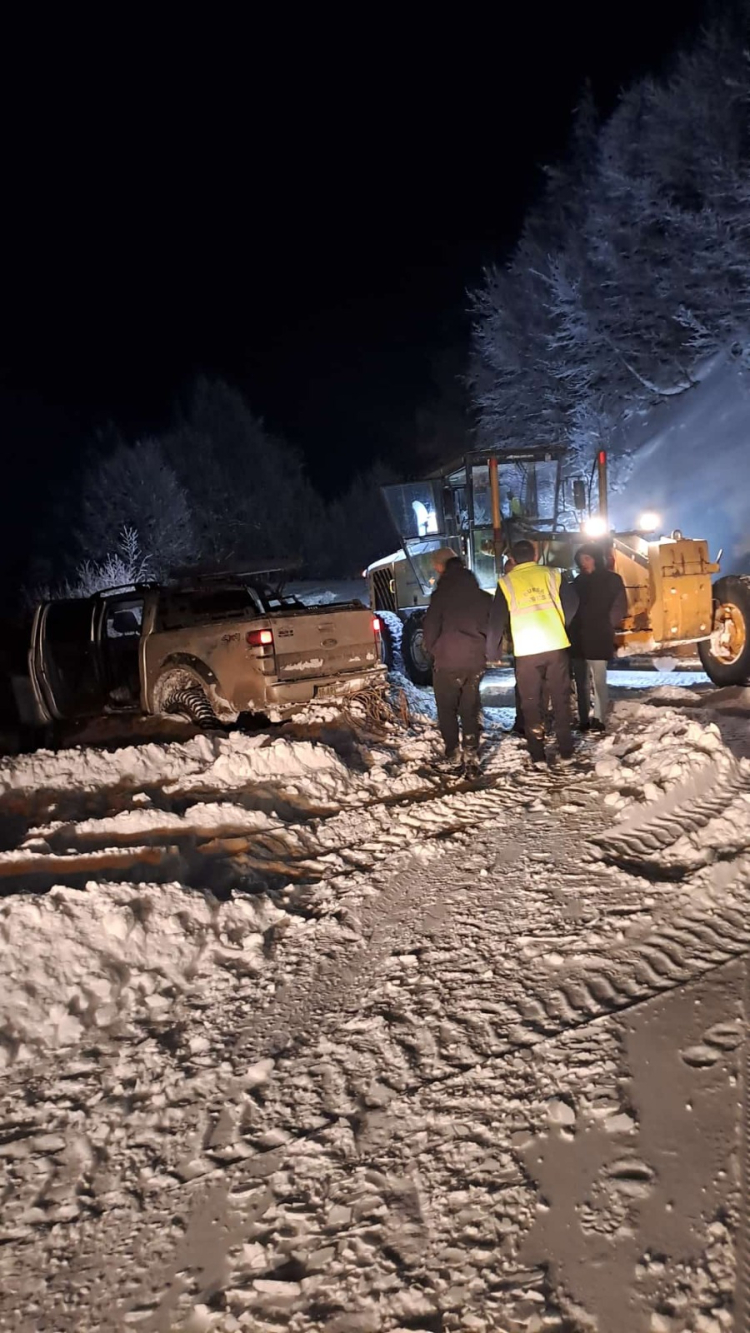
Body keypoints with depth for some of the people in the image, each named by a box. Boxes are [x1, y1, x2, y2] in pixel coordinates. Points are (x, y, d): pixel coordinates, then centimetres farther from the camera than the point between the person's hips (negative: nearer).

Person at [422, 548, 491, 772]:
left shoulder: (442, 594, -9)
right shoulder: (482, 595, 8)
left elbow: (430, 628, -9)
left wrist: (433, 649, 8)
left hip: (448, 661, -5)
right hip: (476, 661, 5)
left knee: (447, 709, 7)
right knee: (470, 708, 14)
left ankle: (453, 755, 3)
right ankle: (472, 753, 11)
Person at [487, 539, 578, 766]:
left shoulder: (507, 582, 4)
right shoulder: (552, 575, 8)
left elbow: (497, 620, 2)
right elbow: (571, 605, 4)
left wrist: (492, 651, 11)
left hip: (526, 651, -1)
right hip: (556, 646, 2)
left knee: (531, 704, 8)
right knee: (561, 699, 12)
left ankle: (538, 755, 8)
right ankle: (566, 752, 15)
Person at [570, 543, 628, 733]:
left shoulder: (611, 579, 1)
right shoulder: (579, 581, 15)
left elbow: (620, 607, -1)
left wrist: (604, 626, -5)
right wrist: (572, 629, 6)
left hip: (598, 639, -5)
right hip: (578, 638, 5)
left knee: (598, 680, -7)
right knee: (582, 682, 5)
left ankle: (599, 719, -4)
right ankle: (585, 720, 10)